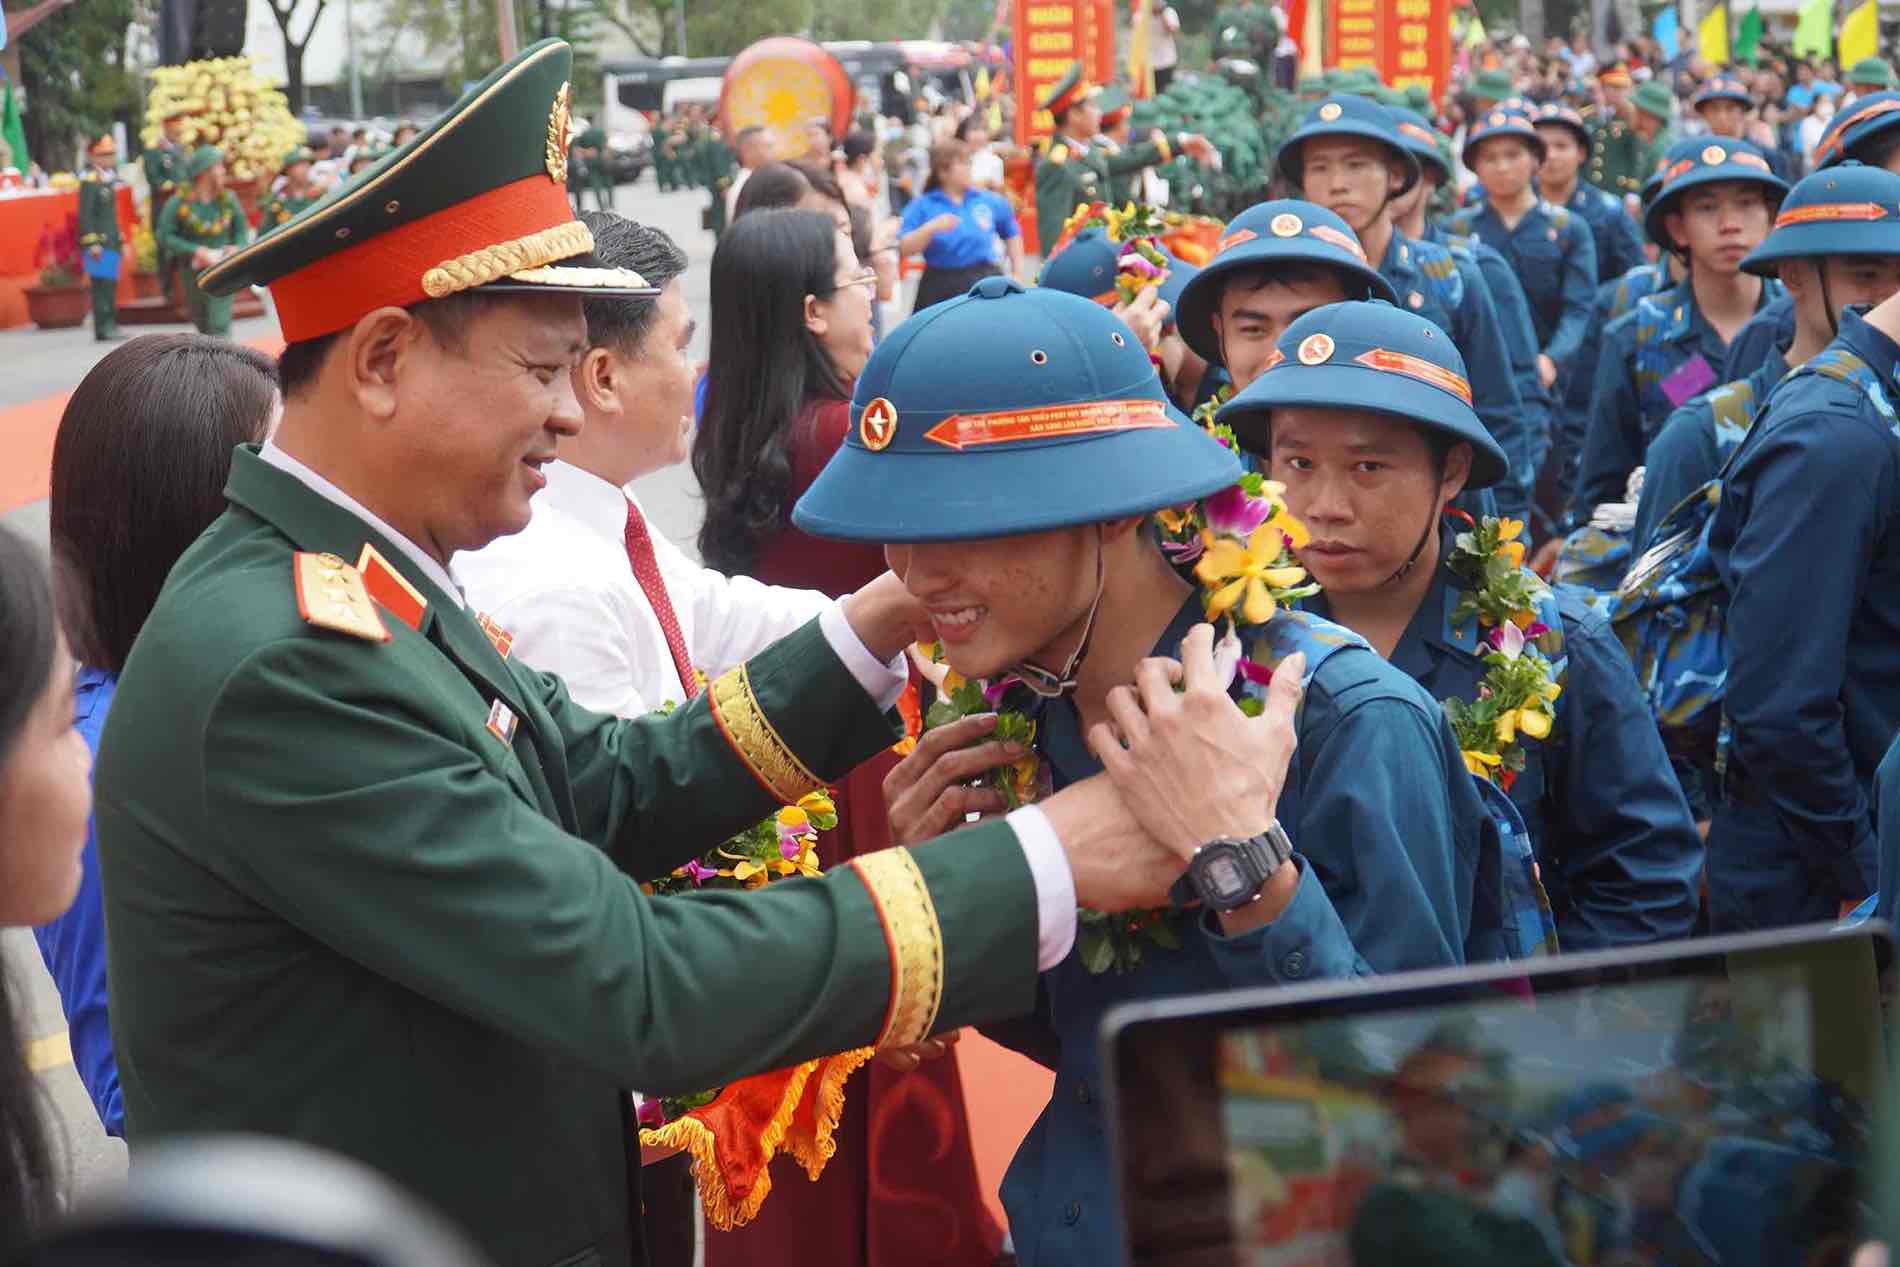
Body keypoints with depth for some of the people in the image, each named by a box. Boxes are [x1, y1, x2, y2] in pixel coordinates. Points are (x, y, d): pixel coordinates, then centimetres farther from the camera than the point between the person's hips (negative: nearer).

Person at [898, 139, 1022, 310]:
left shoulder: (989, 201, 7)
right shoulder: (923, 205, -1)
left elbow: (1012, 234, 23)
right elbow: (904, 248, -9)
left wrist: (1017, 273, 16)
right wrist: (931, 228, -22)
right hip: (940, 289, -2)